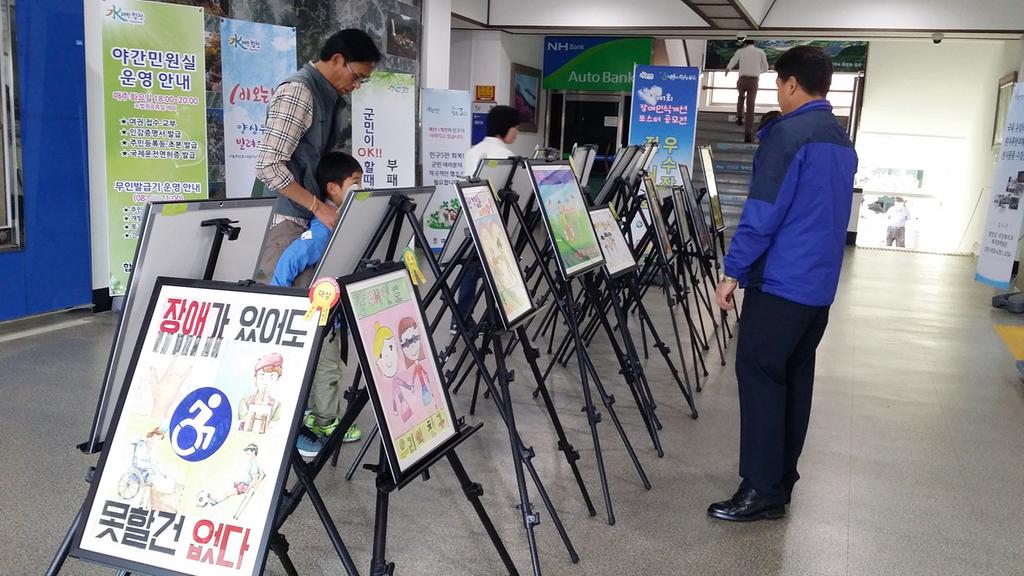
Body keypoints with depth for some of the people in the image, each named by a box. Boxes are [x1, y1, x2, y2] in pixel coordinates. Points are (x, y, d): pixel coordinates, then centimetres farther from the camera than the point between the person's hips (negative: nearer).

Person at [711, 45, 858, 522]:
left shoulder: (787, 133, -13)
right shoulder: (843, 141, 15)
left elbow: (763, 212, -18)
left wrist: (733, 270, -13)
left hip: (781, 281, -9)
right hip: (820, 283, 9)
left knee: (759, 375, -5)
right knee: (795, 376, 13)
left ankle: (762, 490, -3)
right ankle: (782, 475, 22)